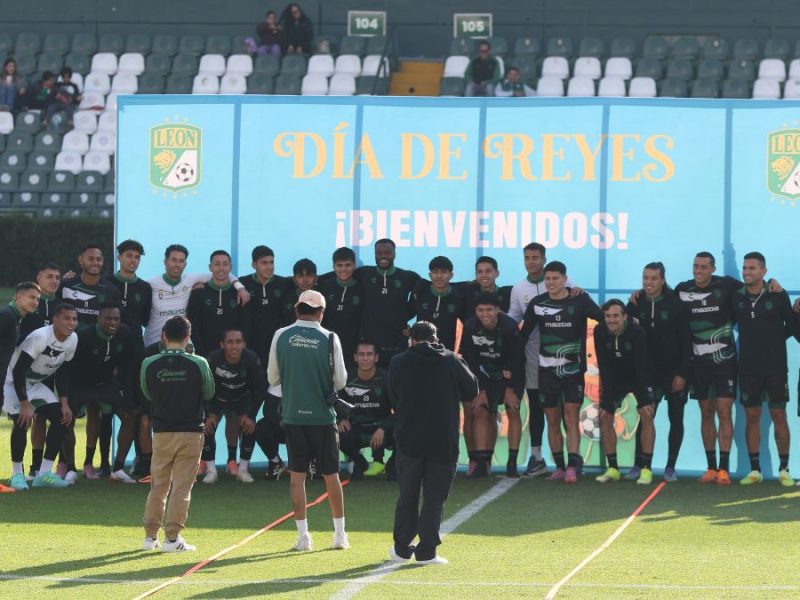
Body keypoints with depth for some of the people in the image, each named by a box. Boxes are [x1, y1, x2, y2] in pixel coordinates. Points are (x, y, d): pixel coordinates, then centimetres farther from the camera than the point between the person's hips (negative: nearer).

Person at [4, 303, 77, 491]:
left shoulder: (72, 340, -6)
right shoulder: (40, 337, -30)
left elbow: (62, 373, 6)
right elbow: (18, 371, -28)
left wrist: (64, 403, -3)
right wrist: (25, 404, -29)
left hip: (38, 383, 7)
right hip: (15, 382, -7)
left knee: (61, 417, -6)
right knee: (22, 421, -25)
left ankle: (44, 473, -2)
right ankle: (17, 474, -9)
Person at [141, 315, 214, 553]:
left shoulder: (149, 364, -5)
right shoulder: (198, 364, -10)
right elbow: (209, 393, 6)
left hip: (161, 432, 2)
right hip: (191, 432, -2)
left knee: (158, 486, 13)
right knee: (182, 486, 1)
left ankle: (151, 535, 16)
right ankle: (172, 537, -3)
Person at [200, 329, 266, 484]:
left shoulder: (252, 360, -27)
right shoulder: (213, 359, -29)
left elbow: (260, 389, -16)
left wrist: (250, 415, -20)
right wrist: (209, 414, -23)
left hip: (242, 400, 1)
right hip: (216, 400, -1)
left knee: (249, 428, -20)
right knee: (207, 427, -21)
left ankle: (243, 469, -3)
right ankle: (211, 470, -7)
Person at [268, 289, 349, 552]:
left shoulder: (281, 336, -2)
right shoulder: (329, 339, -7)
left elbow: (273, 378, 5)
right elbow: (341, 380, -3)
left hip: (293, 415, 1)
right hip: (322, 415, -1)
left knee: (297, 475, 6)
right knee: (331, 475, 9)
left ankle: (303, 535, 3)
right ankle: (340, 533, 12)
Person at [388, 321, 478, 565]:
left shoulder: (398, 363, -1)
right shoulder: (452, 361, -2)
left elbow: (393, 401, 8)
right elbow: (472, 391, 8)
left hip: (408, 441, 1)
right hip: (443, 442, -1)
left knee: (407, 496, 13)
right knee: (434, 497, 4)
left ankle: (402, 549, 17)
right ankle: (426, 551, 0)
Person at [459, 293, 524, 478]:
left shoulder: (509, 326, -26)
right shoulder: (470, 327, -18)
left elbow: (516, 359, -17)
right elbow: (470, 361, -10)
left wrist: (510, 389, -15)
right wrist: (480, 391, -10)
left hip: (511, 374, -3)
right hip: (487, 376, 3)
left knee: (512, 411, -12)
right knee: (480, 412, -7)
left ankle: (512, 462, -8)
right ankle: (481, 462, -7)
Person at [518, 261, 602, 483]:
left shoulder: (580, 301, -5)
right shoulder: (537, 304, 2)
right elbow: (524, 332, 10)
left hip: (573, 369, -3)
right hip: (547, 370, 3)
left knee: (571, 418, -9)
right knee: (552, 420, 6)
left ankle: (572, 467, -14)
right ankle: (559, 467, 14)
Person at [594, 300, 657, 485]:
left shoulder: (637, 332, -28)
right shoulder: (600, 332, -19)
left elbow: (642, 366, -29)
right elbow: (604, 366, -16)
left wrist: (647, 399, -31)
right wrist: (607, 397, -19)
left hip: (639, 378, -3)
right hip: (615, 379, 3)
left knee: (646, 416, -18)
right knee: (604, 417, -5)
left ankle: (646, 469, -14)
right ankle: (613, 469, 4)